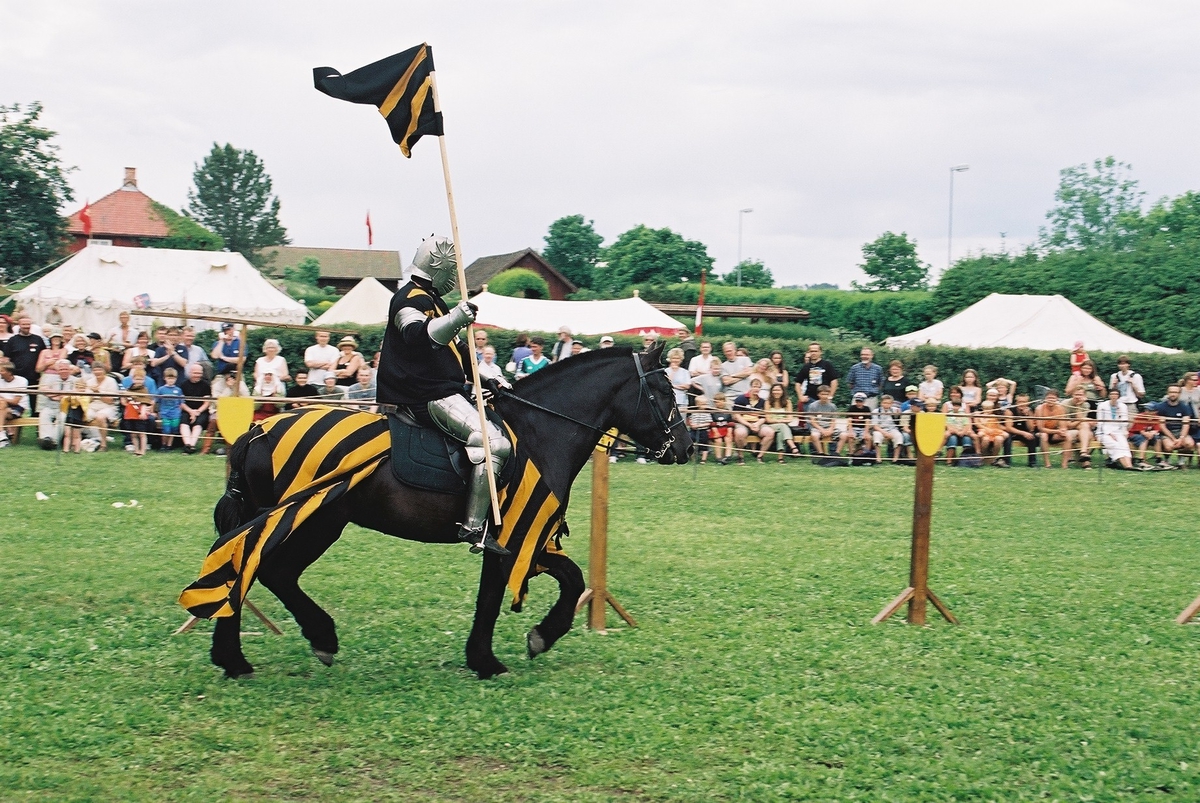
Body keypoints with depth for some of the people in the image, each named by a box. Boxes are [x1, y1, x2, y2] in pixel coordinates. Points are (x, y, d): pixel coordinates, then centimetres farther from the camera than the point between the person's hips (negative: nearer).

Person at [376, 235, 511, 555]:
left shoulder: (431, 300, 23)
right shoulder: (411, 299, -10)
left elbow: (457, 351, 30)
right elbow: (418, 337, -32)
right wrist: (455, 319, -46)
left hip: (443, 393, 11)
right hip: (427, 397, -11)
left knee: (495, 432, 22)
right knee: (493, 441, -22)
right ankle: (474, 527, -25)